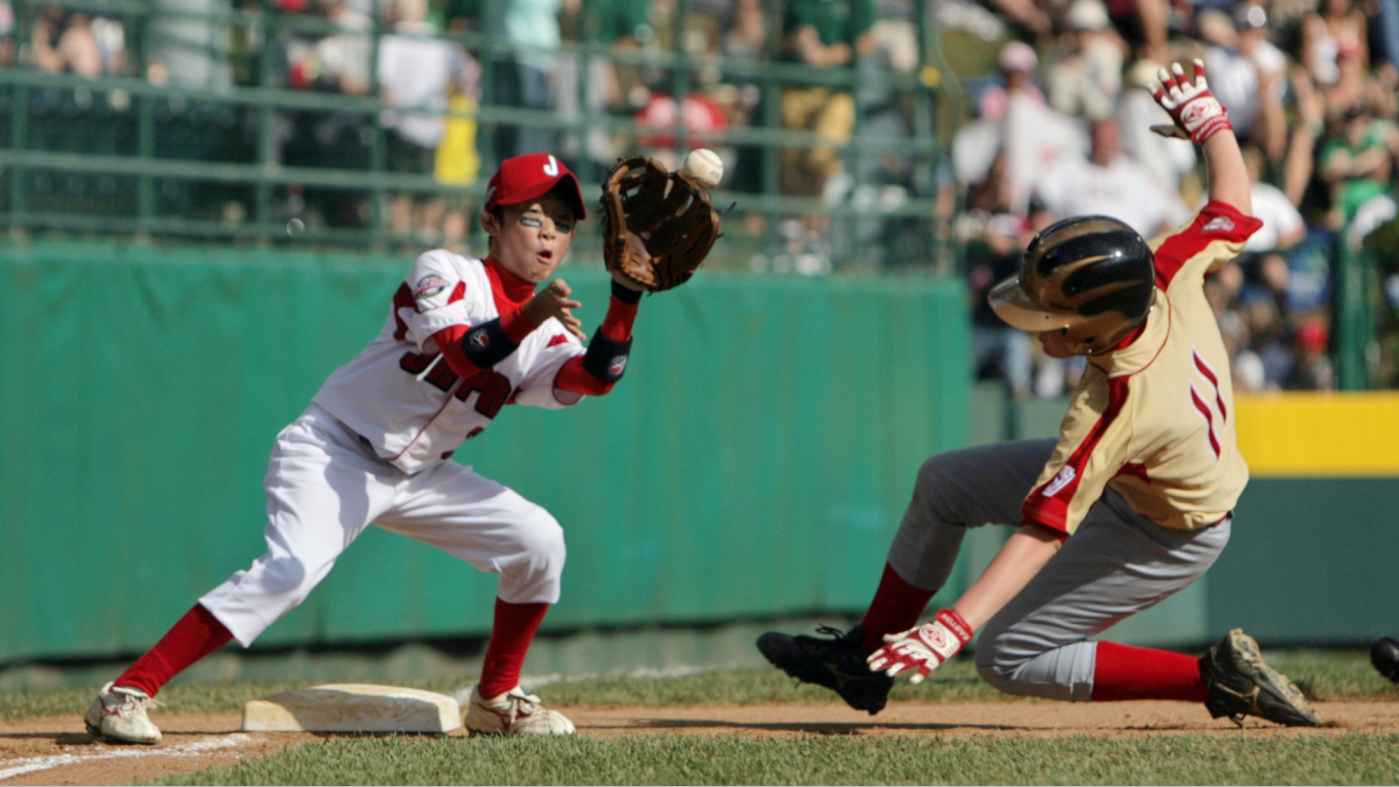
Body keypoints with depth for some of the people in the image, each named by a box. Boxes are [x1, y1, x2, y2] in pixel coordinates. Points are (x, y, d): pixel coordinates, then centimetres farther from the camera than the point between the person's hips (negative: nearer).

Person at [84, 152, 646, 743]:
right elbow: (462, 352, -30)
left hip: (416, 474, 7)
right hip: (333, 451, -7)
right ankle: (126, 694, -30)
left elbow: (594, 378, -16)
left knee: (539, 540, -5)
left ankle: (496, 699, 12)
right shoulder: (443, 273, -12)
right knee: (291, 569, -29)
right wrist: (524, 321, -45)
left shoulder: (545, 335, 4)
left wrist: (626, 298, -28)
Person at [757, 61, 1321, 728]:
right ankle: (867, 656, 25)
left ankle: (1216, 677, -4)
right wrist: (1206, 119, 6)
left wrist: (953, 627, -46)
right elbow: (1233, 203, -8)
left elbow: (1041, 531, -43)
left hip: (1166, 536, -9)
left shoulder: (1112, 410, -42)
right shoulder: (1172, 274, -26)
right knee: (943, 482, 12)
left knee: (1009, 660, -2)